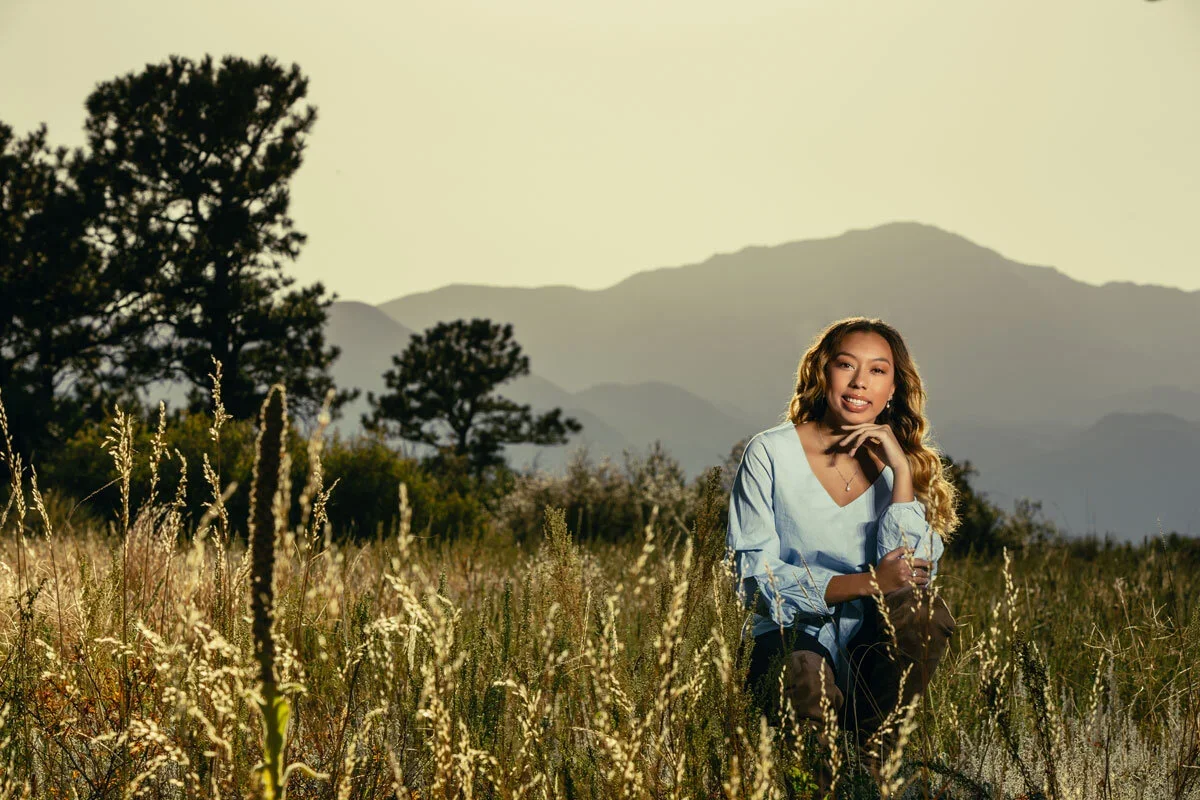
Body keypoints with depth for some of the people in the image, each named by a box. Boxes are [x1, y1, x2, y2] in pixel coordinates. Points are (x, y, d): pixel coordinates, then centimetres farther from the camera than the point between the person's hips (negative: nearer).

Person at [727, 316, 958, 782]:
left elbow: (913, 574, -10)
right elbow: (754, 576, -12)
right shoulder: (771, 455, -4)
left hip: (872, 647, 3)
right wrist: (865, 582, -23)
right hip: (791, 638, -3)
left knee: (923, 609, -30)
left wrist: (900, 472, -15)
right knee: (807, 680, -38)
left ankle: (871, 750, -10)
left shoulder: (904, 465, 5)